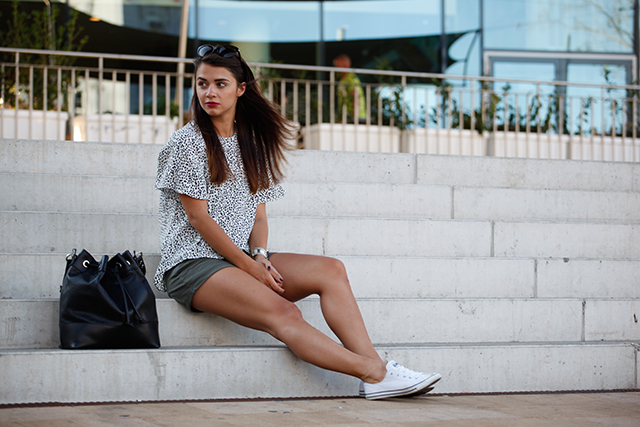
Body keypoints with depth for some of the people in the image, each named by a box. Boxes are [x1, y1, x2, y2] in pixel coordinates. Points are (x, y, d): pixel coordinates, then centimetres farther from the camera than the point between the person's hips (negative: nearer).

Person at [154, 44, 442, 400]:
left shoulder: (250, 143, 17)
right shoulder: (186, 143, -1)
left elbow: (259, 213, 14)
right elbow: (199, 217, -8)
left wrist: (260, 255, -7)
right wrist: (249, 266, -13)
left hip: (244, 260, 6)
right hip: (192, 264, -6)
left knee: (330, 269, -18)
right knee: (282, 312, -30)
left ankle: (374, 363, -32)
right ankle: (374, 371, -38)